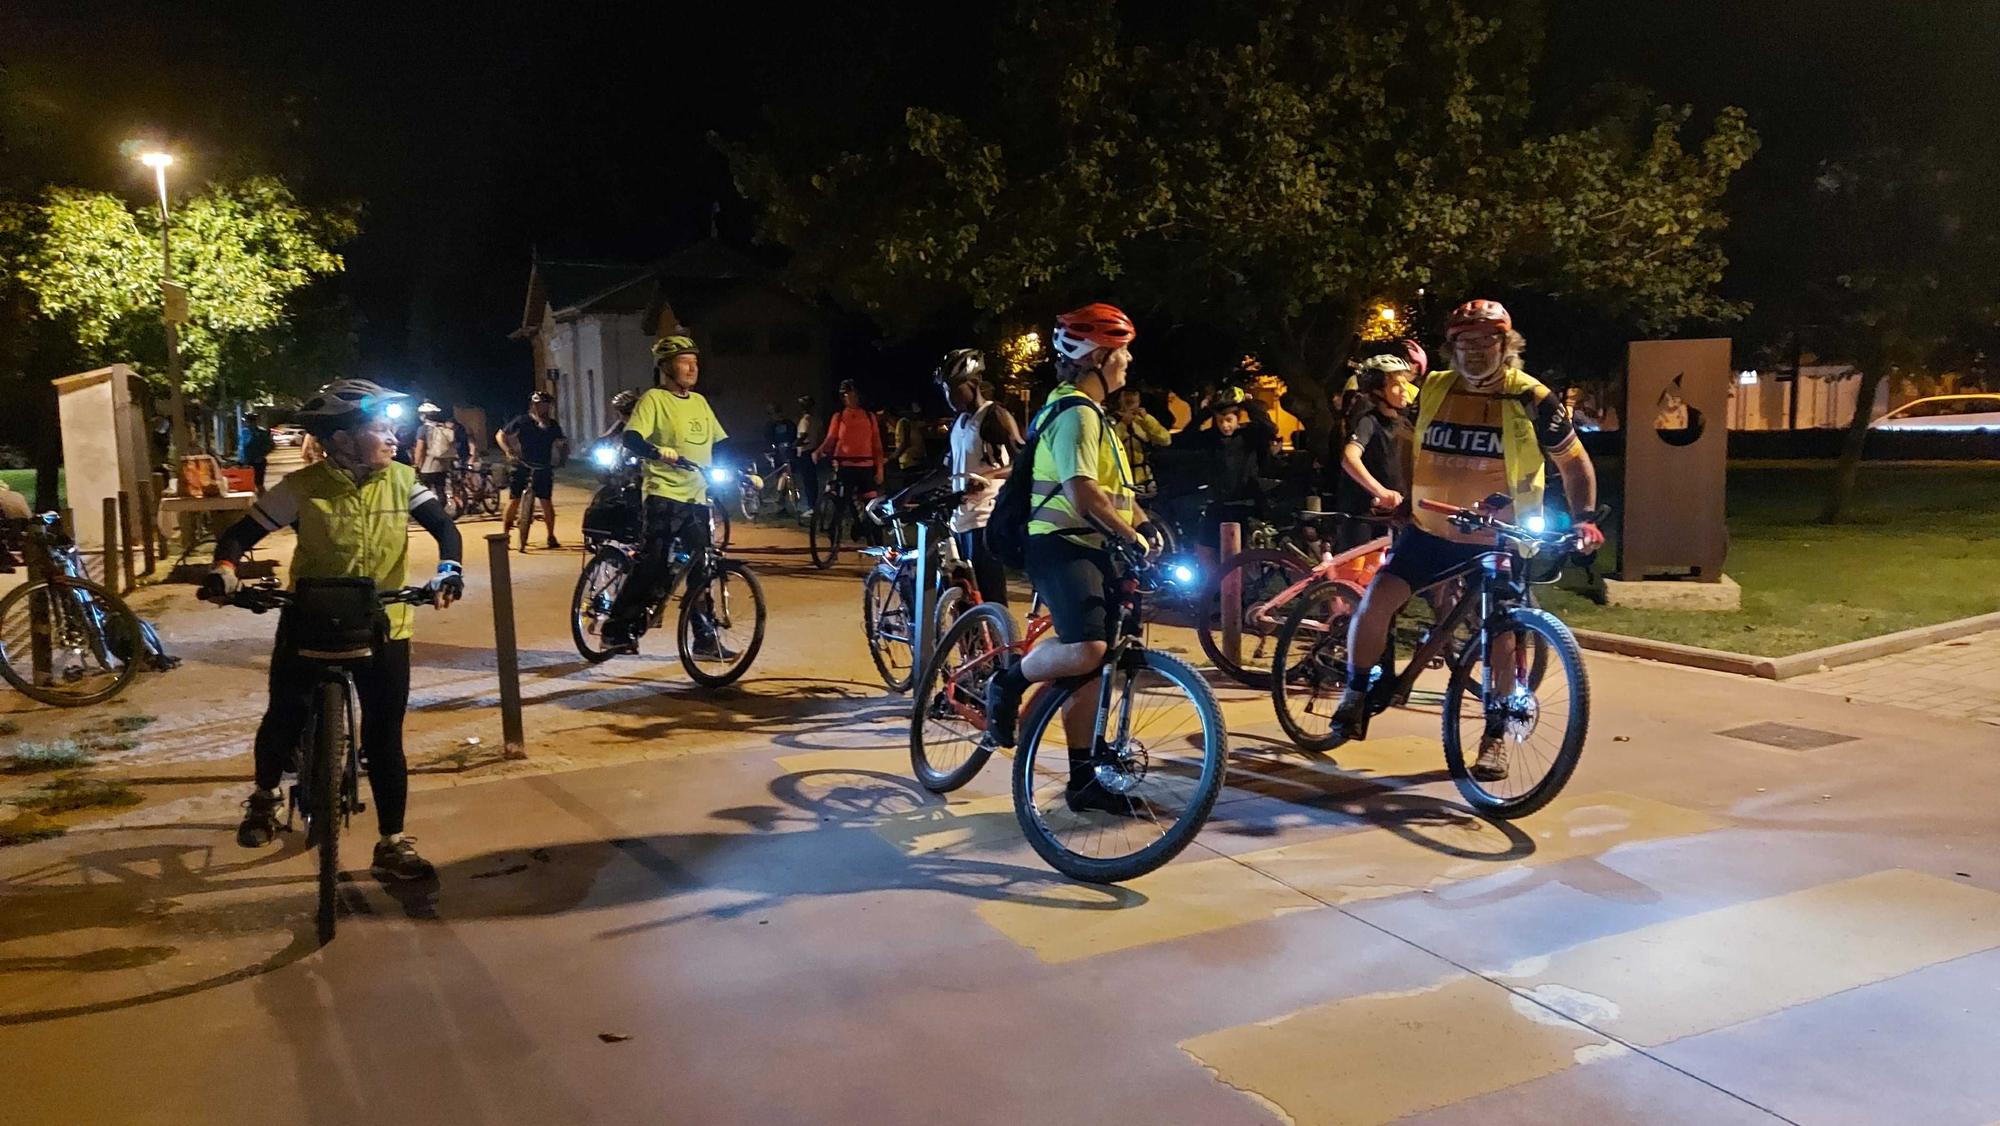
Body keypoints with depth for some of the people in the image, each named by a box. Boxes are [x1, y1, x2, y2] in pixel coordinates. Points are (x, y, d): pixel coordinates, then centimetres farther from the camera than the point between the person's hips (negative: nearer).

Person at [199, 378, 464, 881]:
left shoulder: (402, 481, -6)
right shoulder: (302, 488, -12)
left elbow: (443, 525, -10)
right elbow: (243, 533, -8)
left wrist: (448, 569, -30)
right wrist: (223, 569, -29)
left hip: (382, 625, 1)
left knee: (385, 736, 0)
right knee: (285, 718, -1)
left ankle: (393, 844, 9)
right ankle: (266, 796, 33)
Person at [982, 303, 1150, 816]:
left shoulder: (1087, 410, 20)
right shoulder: (1076, 412, -13)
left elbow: (1115, 488, 26)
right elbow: (1082, 492, -26)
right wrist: (1131, 536, -20)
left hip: (1087, 548, 10)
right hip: (1062, 547, -10)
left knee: (1089, 665, 8)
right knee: (1086, 649, -29)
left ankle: (1084, 779, 14)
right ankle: (1007, 683, -2)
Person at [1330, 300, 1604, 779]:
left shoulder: (1532, 399, -9)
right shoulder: (1433, 390, -1)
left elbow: (1574, 462, 0)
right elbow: (1409, 447, 16)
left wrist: (1585, 519, -10)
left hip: (1500, 541, -2)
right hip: (1431, 531, 2)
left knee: (1503, 635, -4)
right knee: (1375, 601, -13)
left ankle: (1496, 737, 15)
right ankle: (1356, 693, 9)